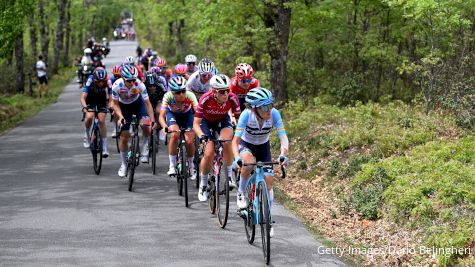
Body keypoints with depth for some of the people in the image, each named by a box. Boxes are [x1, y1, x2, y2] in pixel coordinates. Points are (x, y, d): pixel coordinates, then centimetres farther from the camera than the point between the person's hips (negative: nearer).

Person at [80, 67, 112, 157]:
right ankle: (86, 135, 3)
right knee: (89, 117, -26)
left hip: (102, 99, 1)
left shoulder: (107, 82, -32)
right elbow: (83, 98, -38)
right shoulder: (90, 81, -35)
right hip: (90, 99, -1)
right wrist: (84, 107, -55)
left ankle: (104, 148, -4)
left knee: (102, 121, -11)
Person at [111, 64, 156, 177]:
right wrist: (120, 117, -30)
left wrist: (152, 120, -33)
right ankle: (123, 164, 15)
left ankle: (145, 150, -4)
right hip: (124, 106, 1)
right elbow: (115, 103, -15)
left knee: (145, 124, -30)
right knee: (124, 137, -3)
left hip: (138, 103, -1)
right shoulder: (117, 85, -30)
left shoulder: (140, 85, -32)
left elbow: (147, 103, -25)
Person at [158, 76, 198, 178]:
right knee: (175, 135, -28)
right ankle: (172, 166, -15)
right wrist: (164, 126, -58)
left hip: (187, 114, 1)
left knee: (189, 141, -13)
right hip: (172, 114, -1)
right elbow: (161, 115, -38)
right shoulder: (168, 96, -34)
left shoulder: (190, 96, -35)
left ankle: (191, 165, 16)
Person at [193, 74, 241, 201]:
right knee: (209, 154, -14)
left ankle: (230, 176, -14)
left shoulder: (232, 98, -30)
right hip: (207, 121, -1)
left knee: (226, 142, -31)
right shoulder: (205, 99, -35)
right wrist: (201, 135, -49)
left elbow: (239, 118, -20)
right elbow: (196, 123, -31)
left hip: (223, 120, 1)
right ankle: (203, 185, 10)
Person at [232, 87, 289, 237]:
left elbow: (283, 137, -31)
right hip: (246, 145, -2)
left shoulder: (274, 114, -29)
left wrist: (283, 154, -50)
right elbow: (235, 140, -34)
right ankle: (241, 193, -11)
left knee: (268, 181, -9)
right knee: (248, 161, -37)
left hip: (263, 146, 2)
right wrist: (237, 158, -51)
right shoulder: (247, 114, -34)